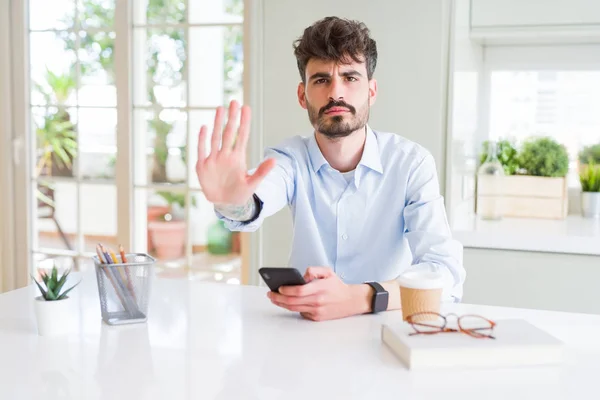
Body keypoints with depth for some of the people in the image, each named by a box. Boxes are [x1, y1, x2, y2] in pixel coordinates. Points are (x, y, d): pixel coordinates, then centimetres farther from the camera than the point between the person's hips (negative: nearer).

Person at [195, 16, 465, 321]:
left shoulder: (412, 162, -10)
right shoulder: (290, 158, -5)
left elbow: (446, 273, -20)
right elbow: (258, 201, -27)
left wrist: (359, 298, -37)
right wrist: (233, 201, -50)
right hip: (306, 323, 1)